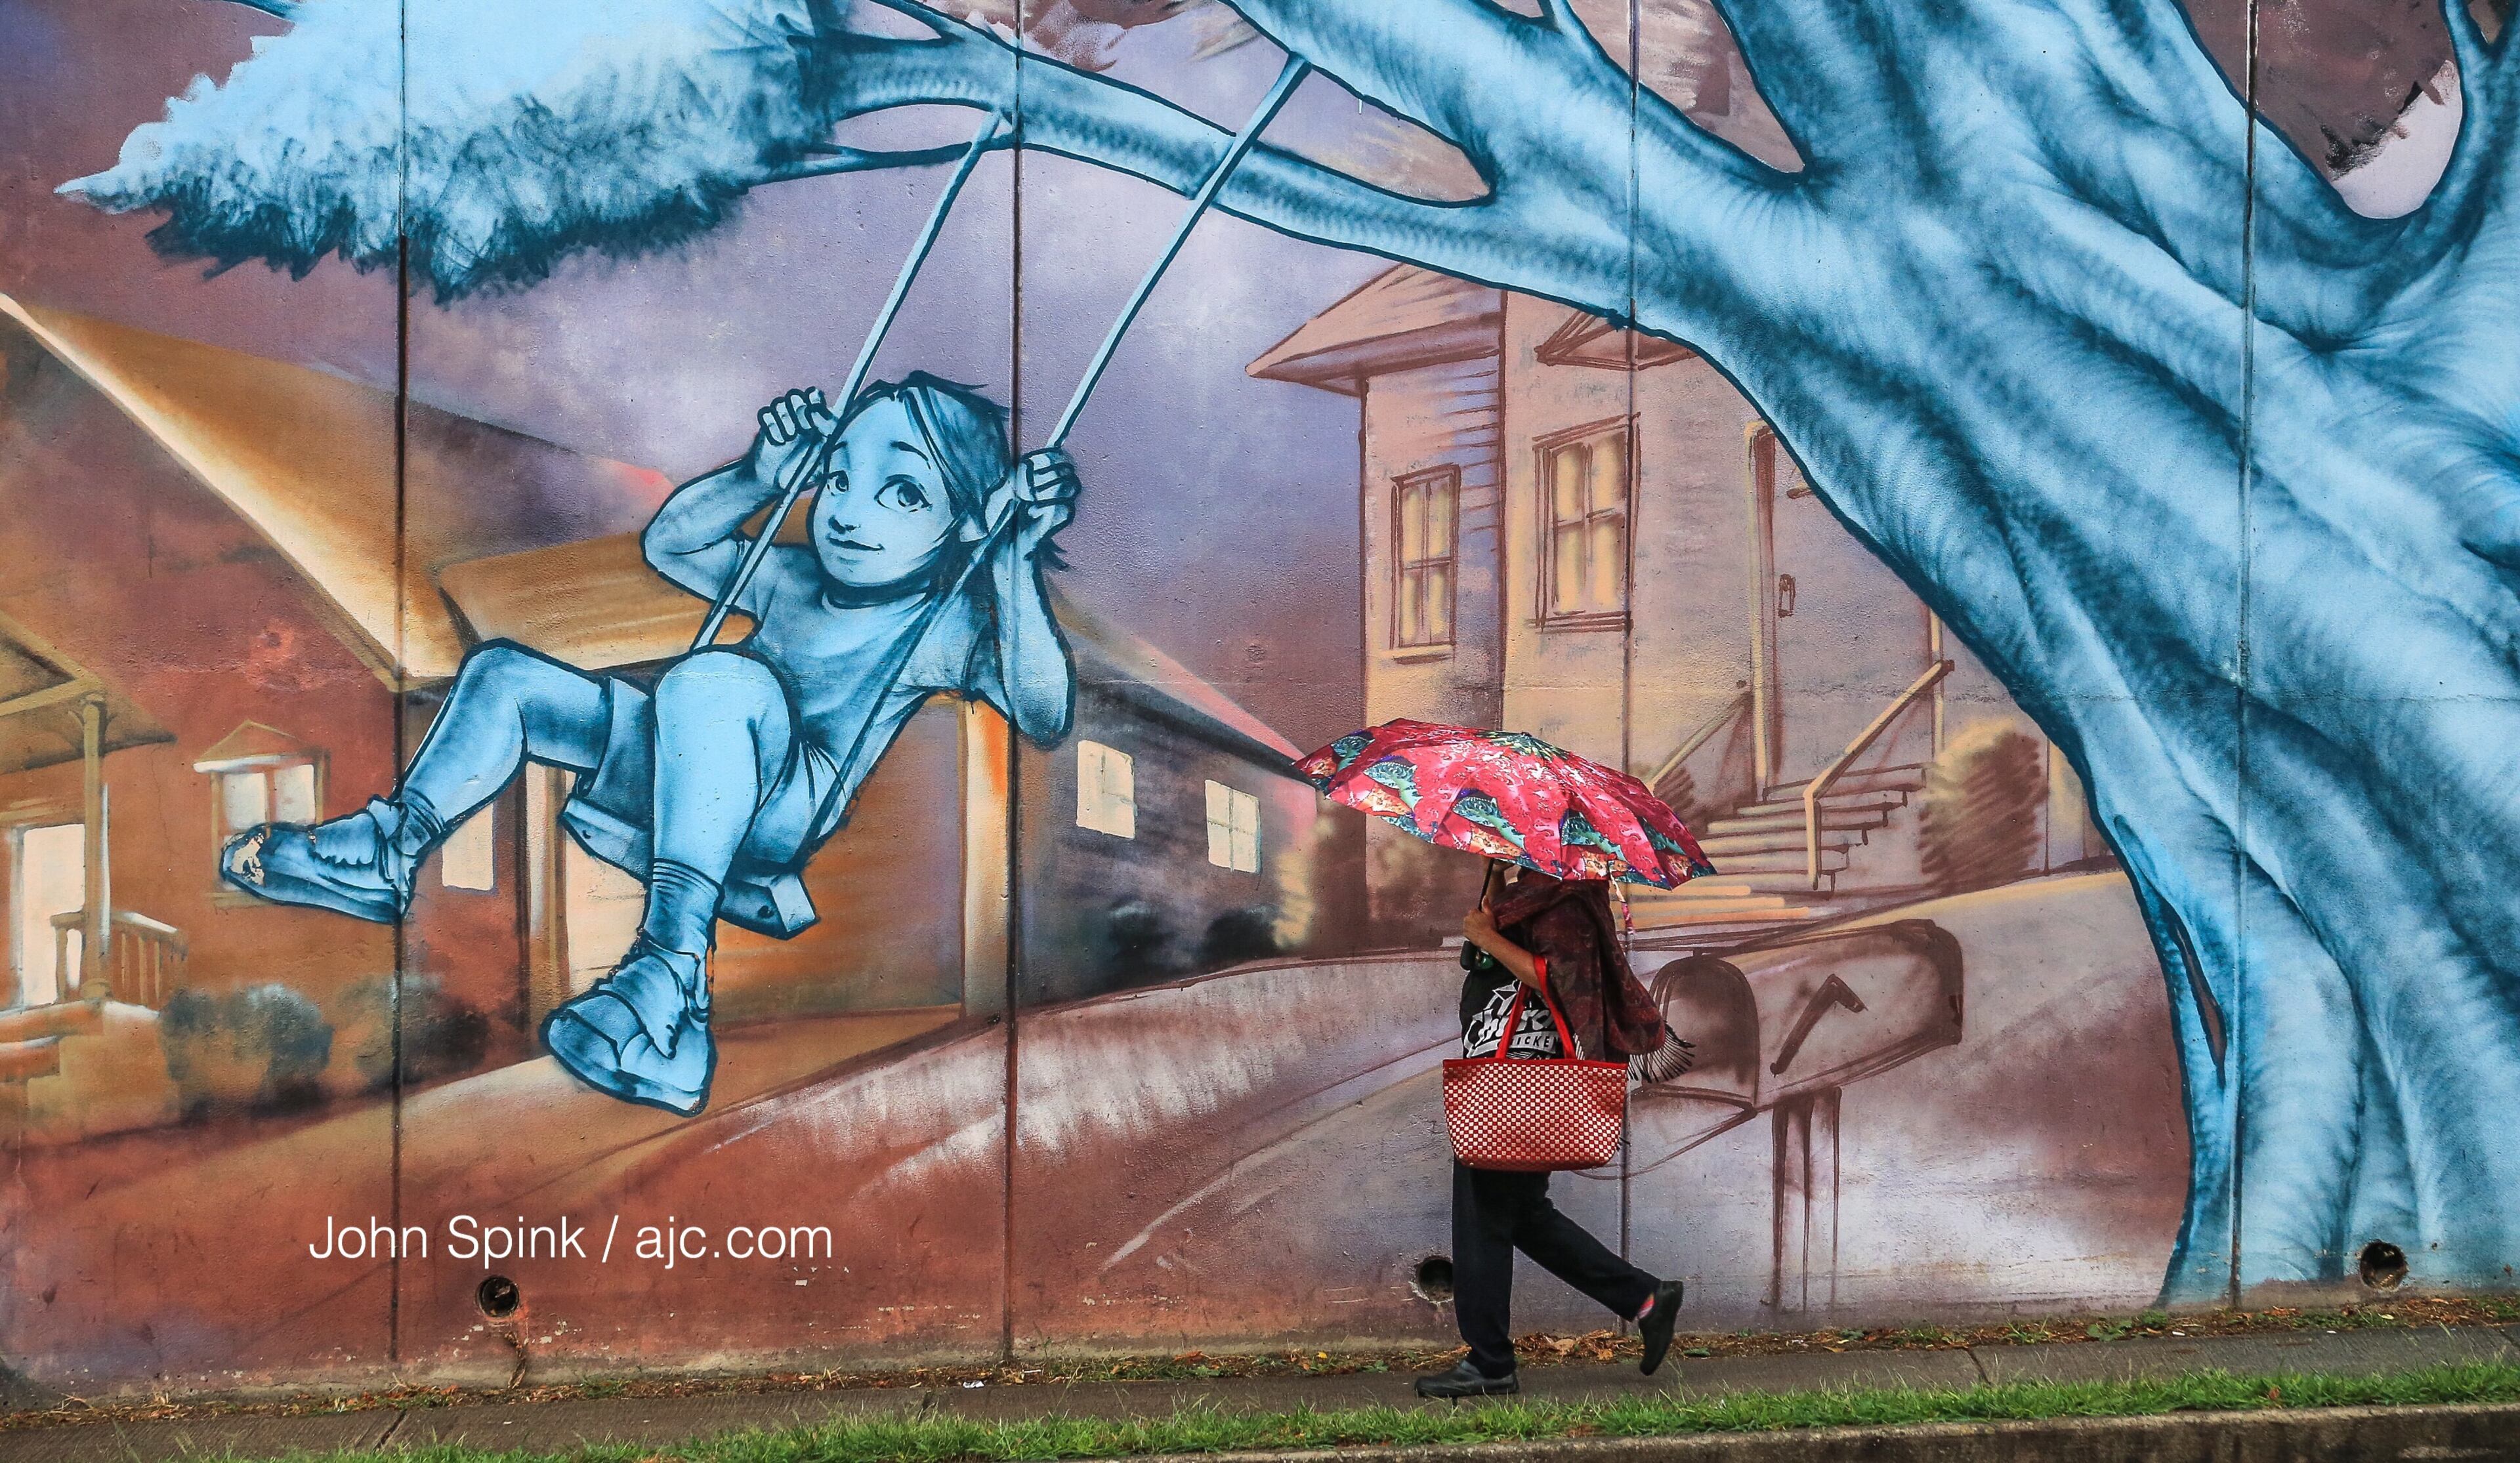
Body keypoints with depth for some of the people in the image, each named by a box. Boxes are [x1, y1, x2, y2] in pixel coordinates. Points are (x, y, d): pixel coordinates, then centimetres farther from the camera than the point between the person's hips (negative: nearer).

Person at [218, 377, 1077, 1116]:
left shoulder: (949, 622, -1)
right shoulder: (788, 581, 19)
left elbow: (1044, 718, -17)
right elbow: (668, 545, 28)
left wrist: (1017, 570, -25)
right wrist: (755, 481, 12)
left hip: (781, 813, -8)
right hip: (681, 782, 8)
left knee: (721, 679, -41)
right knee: (506, 674, 12)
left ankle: (674, 966, -53)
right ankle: (392, 850, 11)